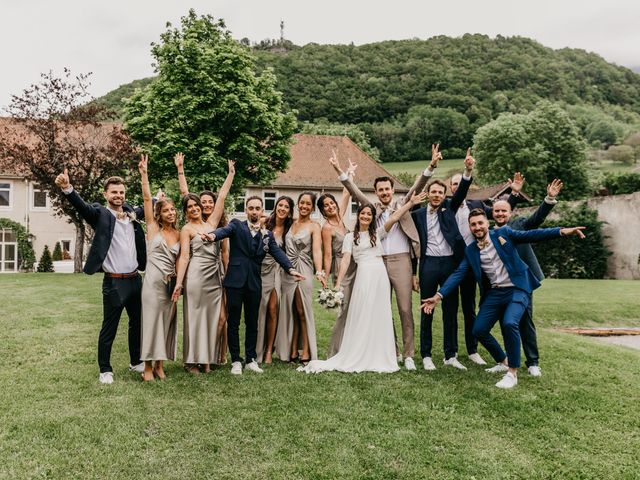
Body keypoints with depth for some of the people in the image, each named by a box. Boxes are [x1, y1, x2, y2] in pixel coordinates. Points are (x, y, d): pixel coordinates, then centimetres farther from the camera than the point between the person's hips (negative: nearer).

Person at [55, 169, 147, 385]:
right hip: (114, 282, -6)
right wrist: (67, 188, -42)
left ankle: (136, 362, 34)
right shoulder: (100, 214, -7)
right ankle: (105, 370, 17)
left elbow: (146, 208, 31)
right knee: (109, 329, 2)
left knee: (137, 323, 18)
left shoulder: (131, 213, 9)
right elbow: (81, 205, -26)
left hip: (135, 279, 6)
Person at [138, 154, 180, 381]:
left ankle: (159, 365, 17)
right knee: (151, 320, -1)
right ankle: (147, 367, 8)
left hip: (171, 282, 4)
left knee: (166, 322, 7)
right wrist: (144, 173, -12)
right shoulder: (153, 228, 1)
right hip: (153, 281, -4)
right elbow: (147, 198, -7)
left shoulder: (178, 235, 11)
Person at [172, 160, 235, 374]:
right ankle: (192, 360, 7)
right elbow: (184, 256, -5)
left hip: (215, 276, 5)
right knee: (194, 316, -1)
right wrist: (178, 282, -14)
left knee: (211, 316, 7)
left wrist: (231, 174, 14)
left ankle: (207, 359, 14)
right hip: (196, 275, -5)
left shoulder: (211, 222, 14)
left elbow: (222, 197, 14)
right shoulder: (186, 230, 2)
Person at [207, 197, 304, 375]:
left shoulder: (267, 234, 11)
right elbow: (225, 230, -17)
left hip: (254, 283, 3)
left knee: (252, 323, 11)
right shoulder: (237, 225, 3)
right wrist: (213, 235, -41)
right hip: (235, 281, -2)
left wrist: (290, 268, -20)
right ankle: (236, 361, 15)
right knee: (233, 323, 4)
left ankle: (251, 360, 22)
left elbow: (278, 252, -2)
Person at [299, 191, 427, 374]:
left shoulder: (377, 233, 15)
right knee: (361, 318, -1)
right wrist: (338, 284, -10)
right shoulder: (350, 236, 8)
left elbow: (394, 218, 5)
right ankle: (356, 358, 9)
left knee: (380, 317, 6)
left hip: (381, 276, 3)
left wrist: (410, 203, -5)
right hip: (364, 276, -3)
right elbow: (345, 259, -1)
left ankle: (378, 358, 16)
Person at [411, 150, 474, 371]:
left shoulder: (449, 209, 11)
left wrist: (468, 170, -23)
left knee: (451, 311, 7)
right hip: (428, 264, -2)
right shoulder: (418, 214, 6)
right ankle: (426, 355, 13)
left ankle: (451, 355, 16)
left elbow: (461, 192, -6)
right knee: (426, 311, 4)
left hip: (450, 263, 2)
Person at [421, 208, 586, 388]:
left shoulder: (503, 233, -2)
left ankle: (512, 372, -11)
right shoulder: (470, 251, 6)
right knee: (479, 330, 4)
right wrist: (438, 296, -10)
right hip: (494, 293, 5)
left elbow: (532, 235, -8)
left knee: (509, 323, -28)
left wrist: (562, 231, -21)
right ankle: (503, 362, 30)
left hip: (517, 289, -5)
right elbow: (458, 274, 1)